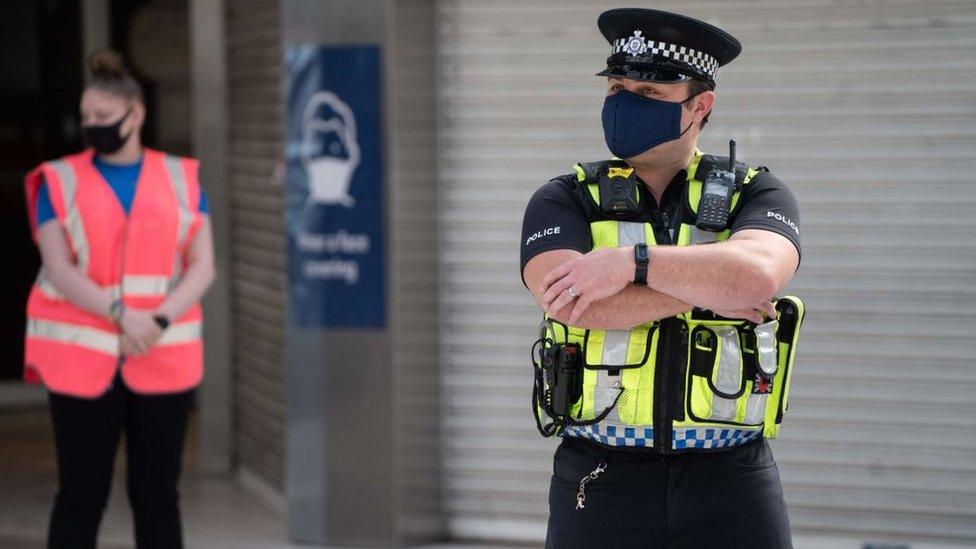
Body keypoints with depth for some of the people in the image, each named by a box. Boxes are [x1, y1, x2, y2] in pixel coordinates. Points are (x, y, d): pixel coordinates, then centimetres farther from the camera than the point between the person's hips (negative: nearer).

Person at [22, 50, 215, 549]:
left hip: (162, 359, 2)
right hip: (84, 358, -2)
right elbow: (58, 271, -9)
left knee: (157, 493, 4)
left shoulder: (180, 180, 5)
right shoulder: (60, 182, 0)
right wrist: (123, 316, -23)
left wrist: (157, 324, -17)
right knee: (82, 494, -2)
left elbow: (202, 269, 0)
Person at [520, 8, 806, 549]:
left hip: (729, 483, 0)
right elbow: (568, 301, -15)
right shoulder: (565, 201, 5)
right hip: (603, 481, 0)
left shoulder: (755, 195, 5)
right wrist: (708, 291, -12)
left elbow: (757, 275, -18)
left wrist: (629, 263, -17)